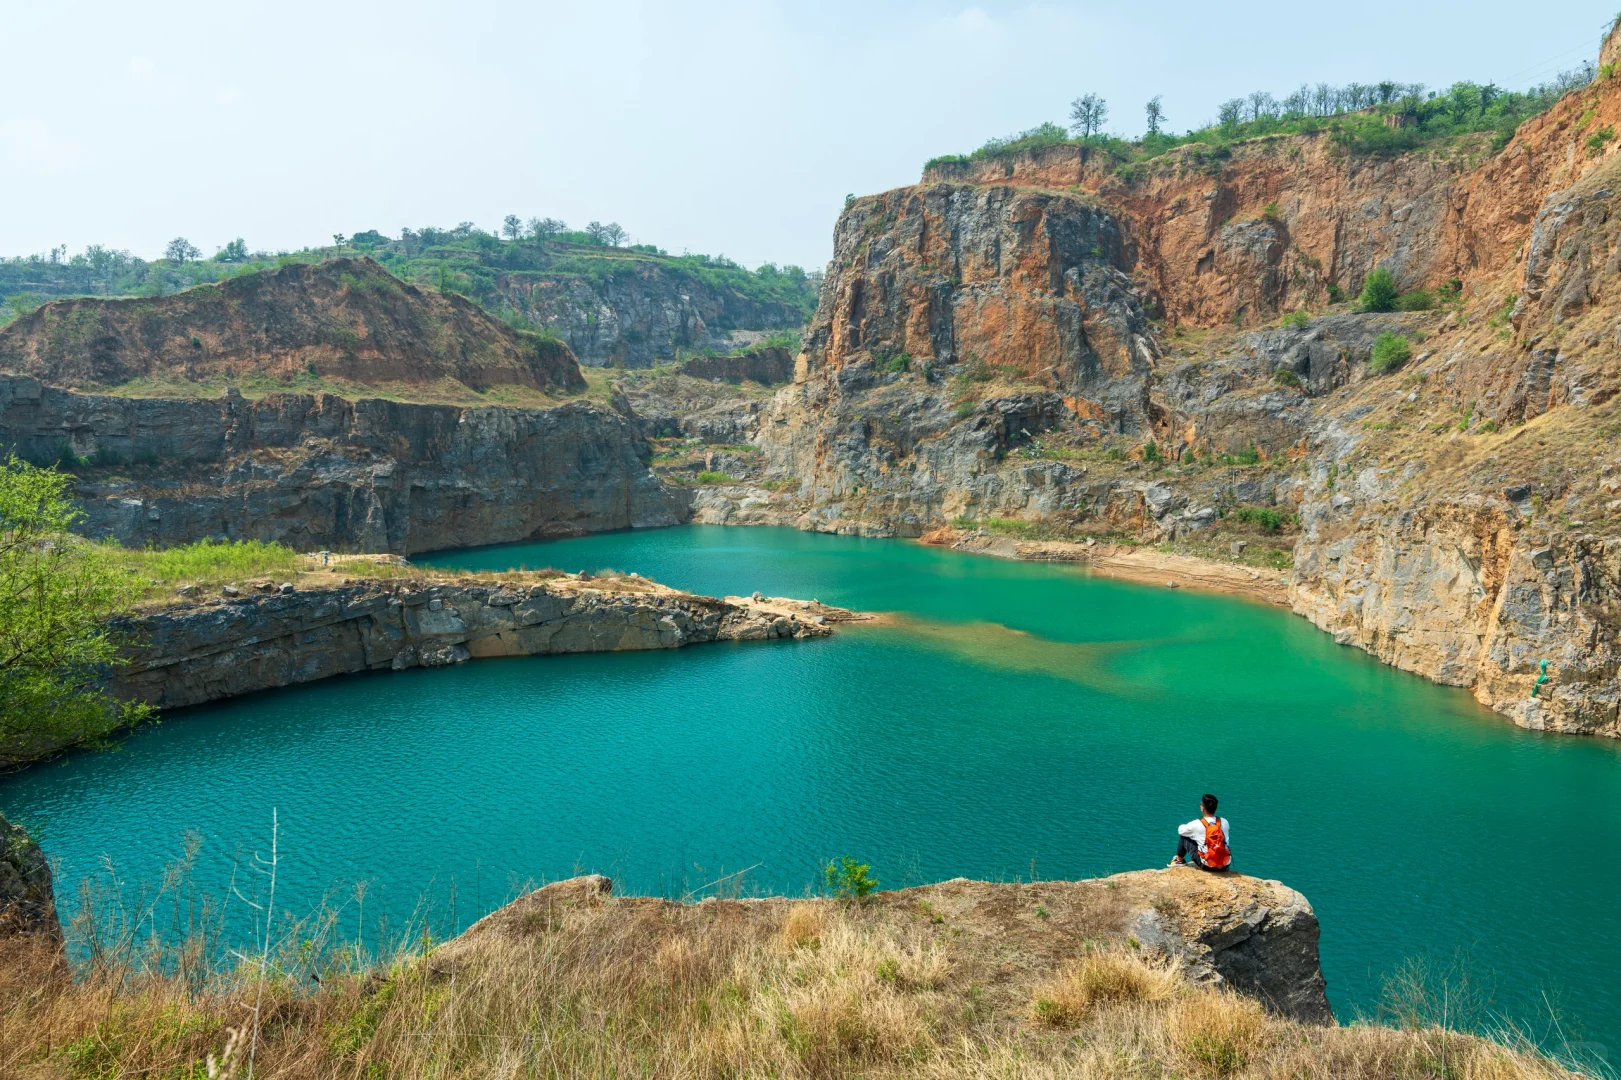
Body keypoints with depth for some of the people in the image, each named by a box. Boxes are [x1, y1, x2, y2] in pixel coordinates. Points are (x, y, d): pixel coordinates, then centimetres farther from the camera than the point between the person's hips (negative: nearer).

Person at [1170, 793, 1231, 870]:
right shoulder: (1224, 822, -1)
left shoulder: (1197, 824, -11)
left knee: (1184, 836, 12)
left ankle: (1179, 860, 32)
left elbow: (1180, 830, 7)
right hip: (1225, 865, 4)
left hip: (1207, 866, -4)